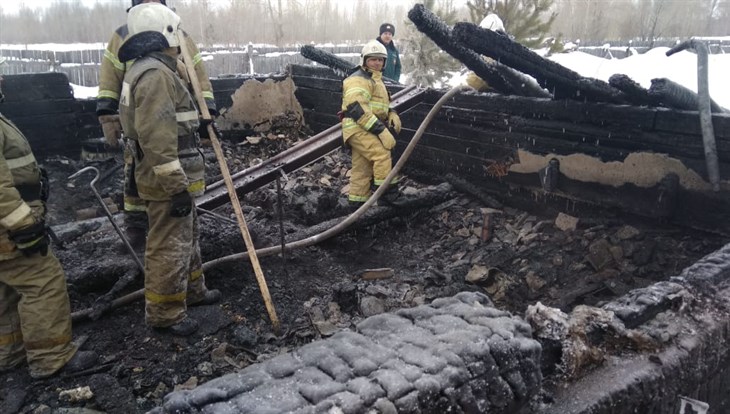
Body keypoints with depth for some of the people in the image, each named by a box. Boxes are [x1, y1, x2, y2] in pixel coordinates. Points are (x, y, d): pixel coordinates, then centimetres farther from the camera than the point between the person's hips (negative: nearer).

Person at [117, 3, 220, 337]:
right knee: (170, 247, 0)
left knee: (187, 237, 23)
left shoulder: (148, 70, 16)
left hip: (173, 178, 11)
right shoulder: (155, 75, -19)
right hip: (168, 182, -11)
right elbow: (157, 139, -25)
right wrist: (177, 186, -24)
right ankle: (164, 312, 13)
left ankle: (192, 290, 38)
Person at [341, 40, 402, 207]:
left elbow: (380, 105, 29)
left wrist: (392, 115, 4)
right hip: (358, 128, -10)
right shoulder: (359, 80, -11)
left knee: (362, 168, 11)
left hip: (366, 130, 10)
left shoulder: (375, 80, 23)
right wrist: (382, 130, -28)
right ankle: (387, 192, -16)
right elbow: (357, 108, -24)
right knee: (382, 154, -23)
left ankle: (358, 201, 18)